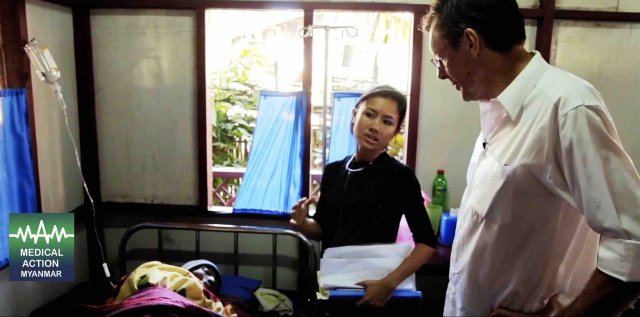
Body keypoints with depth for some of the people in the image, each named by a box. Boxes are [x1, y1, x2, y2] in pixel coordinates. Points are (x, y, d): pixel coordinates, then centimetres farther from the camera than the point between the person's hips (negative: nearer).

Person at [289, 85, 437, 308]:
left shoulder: (400, 176, -14)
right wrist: (303, 224, -11)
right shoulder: (332, 171, -1)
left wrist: (389, 283, -21)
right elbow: (323, 229, 9)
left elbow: (426, 242, -12)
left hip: (372, 290, -4)